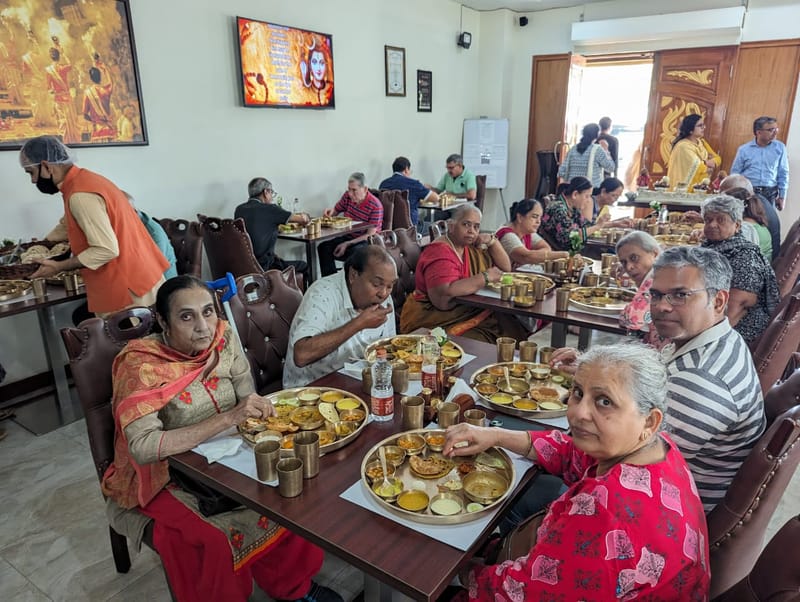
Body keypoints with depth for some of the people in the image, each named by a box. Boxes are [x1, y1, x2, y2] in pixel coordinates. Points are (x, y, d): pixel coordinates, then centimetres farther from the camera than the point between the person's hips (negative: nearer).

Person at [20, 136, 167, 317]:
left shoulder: (80, 195, -21)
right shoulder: (82, 180, 12)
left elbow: (106, 250, -25)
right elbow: (66, 226, 27)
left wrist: (59, 267, -15)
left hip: (128, 287, -10)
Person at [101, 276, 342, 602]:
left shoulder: (222, 339, -9)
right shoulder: (140, 365, -22)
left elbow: (248, 405, -3)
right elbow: (143, 447, -32)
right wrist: (228, 418, -38)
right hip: (166, 481, -4)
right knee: (212, 543, -28)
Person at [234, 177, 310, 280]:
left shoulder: (239, 210, 7)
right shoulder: (269, 209, -11)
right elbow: (304, 219, -1)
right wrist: (304, 216, 22)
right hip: (263, 267, -7)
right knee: (304, 267, 10)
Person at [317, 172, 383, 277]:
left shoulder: (375, 206, -16)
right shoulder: (347, 196, 1)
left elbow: (370, 235, -17)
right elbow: (336, 210, 19)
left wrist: (347, 244, -24)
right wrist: (330, 212, -7)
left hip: (365, 242, -6)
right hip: (347, 236, 6)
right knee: (323, 247, -20)